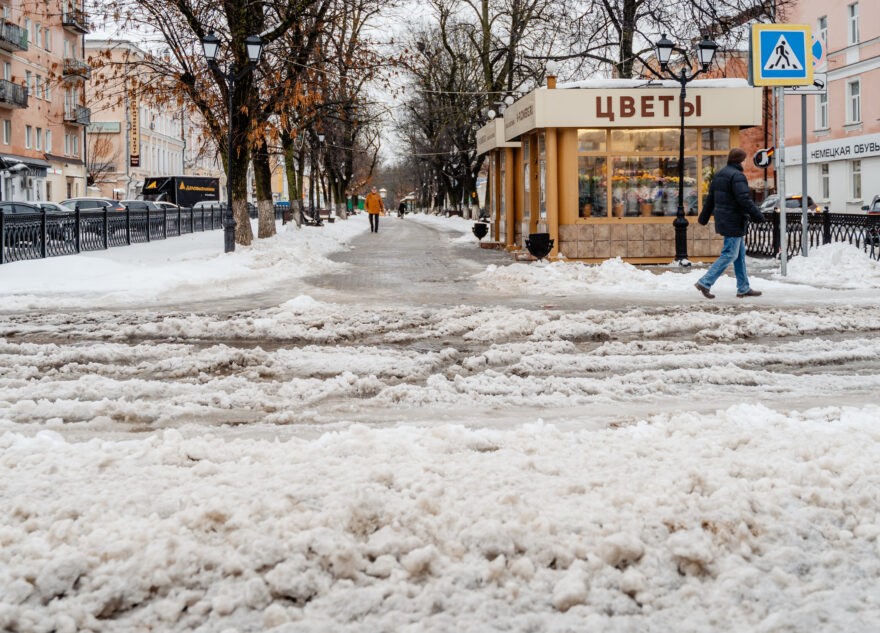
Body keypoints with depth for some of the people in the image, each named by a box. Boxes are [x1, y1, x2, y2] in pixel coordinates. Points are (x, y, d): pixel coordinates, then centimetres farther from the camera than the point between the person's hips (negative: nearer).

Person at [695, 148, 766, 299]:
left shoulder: (719, 174, 13)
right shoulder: (737, 176, -17)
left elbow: (710, 198, 20)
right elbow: (744, 200, -25)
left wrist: (704, 217, 26)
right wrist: (758, 216, -19)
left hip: (723, 221, 10)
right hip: (734, 222, -10)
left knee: (740, 254, 15)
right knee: (729, 254, -6)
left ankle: (743, 288, 18)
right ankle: (705, 282, -9)